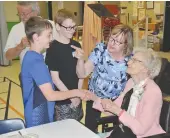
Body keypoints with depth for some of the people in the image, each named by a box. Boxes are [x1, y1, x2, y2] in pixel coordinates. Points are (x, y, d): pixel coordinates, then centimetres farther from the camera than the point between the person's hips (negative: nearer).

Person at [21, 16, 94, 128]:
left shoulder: (31, 57, 5)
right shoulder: (35, 61, -23)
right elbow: (50, 95, -24)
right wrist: (76, 92, -14)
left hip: (44, 115, 9)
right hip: (39, 119, -9)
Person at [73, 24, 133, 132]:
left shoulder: (131, 59, -15)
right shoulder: (100, 50, -15)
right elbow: (82, 74, -18)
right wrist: (80, 59, -35)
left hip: (117, 101, 0)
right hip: (95, 98, 0)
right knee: (90, 129, 9)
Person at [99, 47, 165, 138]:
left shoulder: (153, 92, -23)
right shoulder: (131, 82, 1)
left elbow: (140, 129, -24)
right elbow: (116, 105, 3)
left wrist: (117, 111, -25)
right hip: (123, 130, 6)